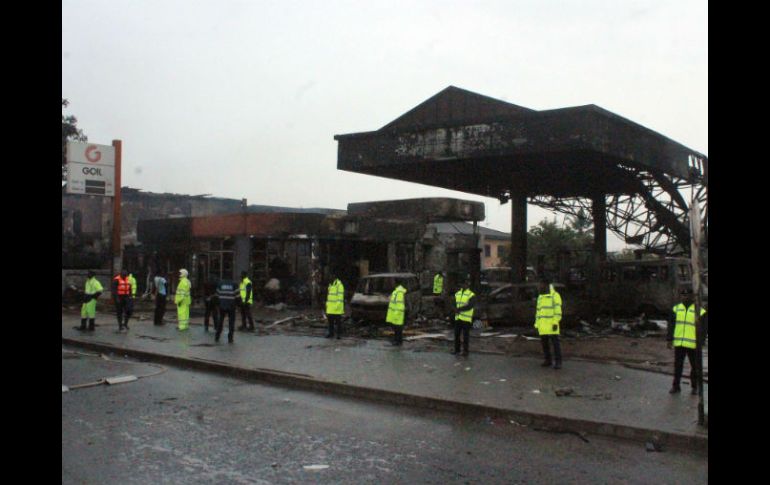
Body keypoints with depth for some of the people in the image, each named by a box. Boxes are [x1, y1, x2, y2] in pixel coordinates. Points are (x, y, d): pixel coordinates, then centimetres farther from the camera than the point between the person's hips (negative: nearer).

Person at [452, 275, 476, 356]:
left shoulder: (471, 295, -7)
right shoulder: (457, 294, 13)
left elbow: (470, 306, -18)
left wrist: (459, 309, -19)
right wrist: (456, 310, -5)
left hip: (466, 319, -5)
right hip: (458, 318, 5)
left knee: (465, 336, 0)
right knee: (456, 334, 8)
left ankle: (465, 351, 9)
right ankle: (457, 349, 19)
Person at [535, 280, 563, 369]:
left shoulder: (555, 295, -8)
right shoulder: (540, 297, 14)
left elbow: (558, 310, -14)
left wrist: (556, 323, -21)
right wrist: (537, 324, 13)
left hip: (552, 324, -7)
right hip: (542, 324, 7)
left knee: (555, 342, -7)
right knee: (544, 342, 7)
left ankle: (558, 362, -4)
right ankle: (548, 360, 16)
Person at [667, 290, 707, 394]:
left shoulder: (700, 311, -3)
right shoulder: (676, 308, 7)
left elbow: (704, 328, -2)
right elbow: (671, 325, 10)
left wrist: (700, 343, -8)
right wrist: (669, 339, 5)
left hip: (693, 345, -3)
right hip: (678, 343, 3)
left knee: (695, 366, 8)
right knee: (678, 365, 7)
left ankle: (695, 387, 22)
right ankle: (676, 386, 15)